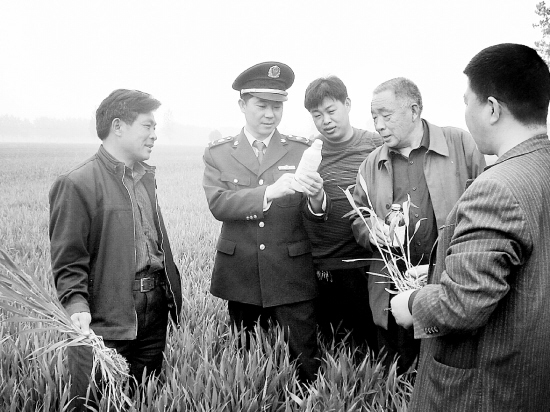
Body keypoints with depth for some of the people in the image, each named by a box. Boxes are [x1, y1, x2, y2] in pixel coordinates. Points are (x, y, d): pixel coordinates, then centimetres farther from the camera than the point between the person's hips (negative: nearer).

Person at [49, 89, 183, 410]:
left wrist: (170, 294, 12)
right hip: (106, 322, -7)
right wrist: (77, 305, -25)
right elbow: (68, 260, -12)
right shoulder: (78, 184, -11)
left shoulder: (146, 177, 14)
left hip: (155, 310, 7)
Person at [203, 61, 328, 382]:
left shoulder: (301, 150, 4)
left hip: (292, 275, -1)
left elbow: (318, 213, -4)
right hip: (240, 275, 1)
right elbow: (217, 203, -13)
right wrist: (268, 192, -28)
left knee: (306, 363, -1)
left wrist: (316, 197, -29)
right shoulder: (218, 153, 3)